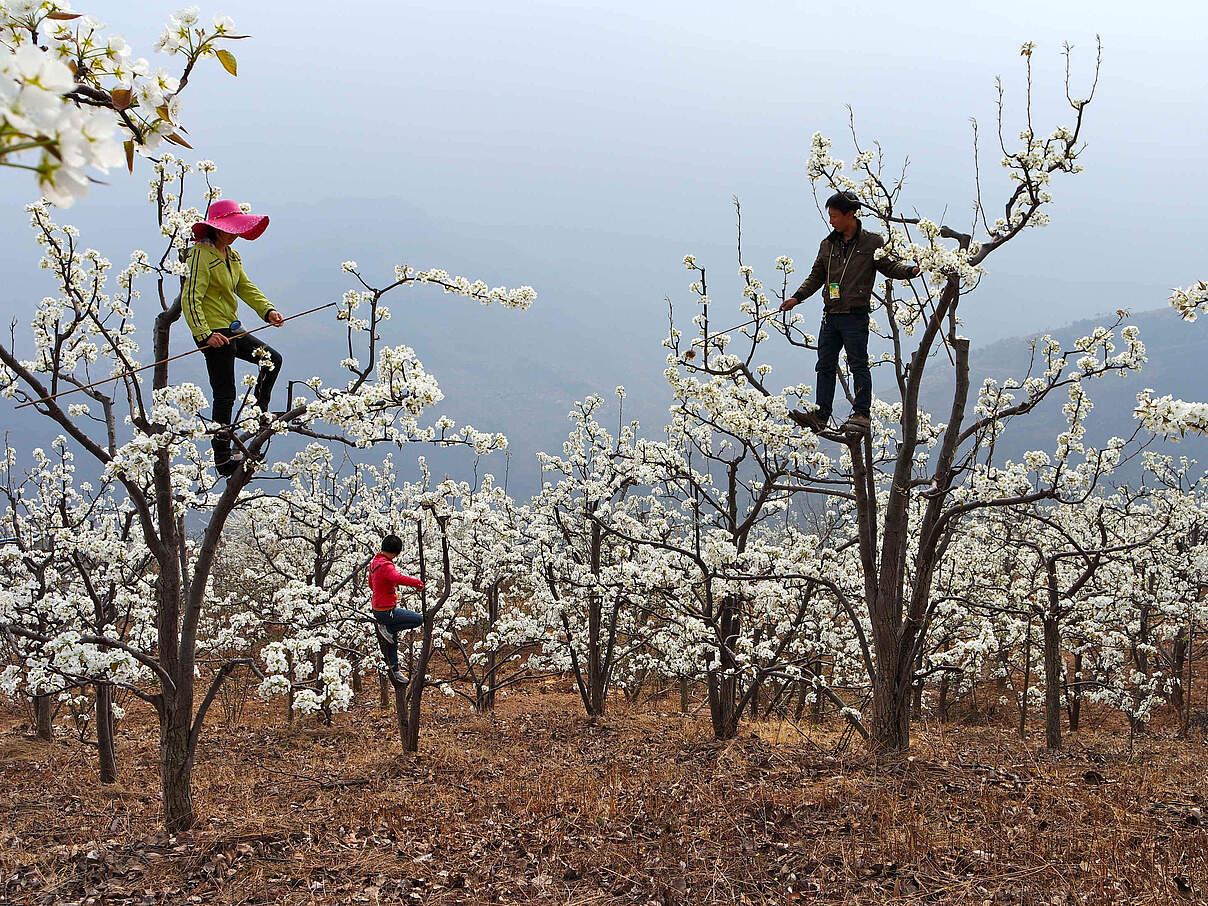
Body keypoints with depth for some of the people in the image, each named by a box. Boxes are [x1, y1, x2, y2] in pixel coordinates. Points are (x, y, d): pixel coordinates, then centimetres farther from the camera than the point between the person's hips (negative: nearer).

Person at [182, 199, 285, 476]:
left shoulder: (231, 256, 13)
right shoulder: (201, 255, -16)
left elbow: (246, 287, 10)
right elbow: (190, 298, -23)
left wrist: (267, 310, -8)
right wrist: (204, 334, -31)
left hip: (231, 330, 9)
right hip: (213, 333, -9)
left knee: (273, 359, 17)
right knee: (224, 394, -4)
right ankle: (222, 456, 5)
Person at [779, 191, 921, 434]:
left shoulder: (872, 241, 0)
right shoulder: (828, 245, 14)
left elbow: (889, 266, 2)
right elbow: (816, 277, 20)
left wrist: (910, 270, -16)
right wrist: (797, 298, 11)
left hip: (855, 316, -5)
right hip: (831, 315, 6)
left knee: (858, 366, -2)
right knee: (825, 365, 5)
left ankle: (861, 414, 4)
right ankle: (820, 416, 9)